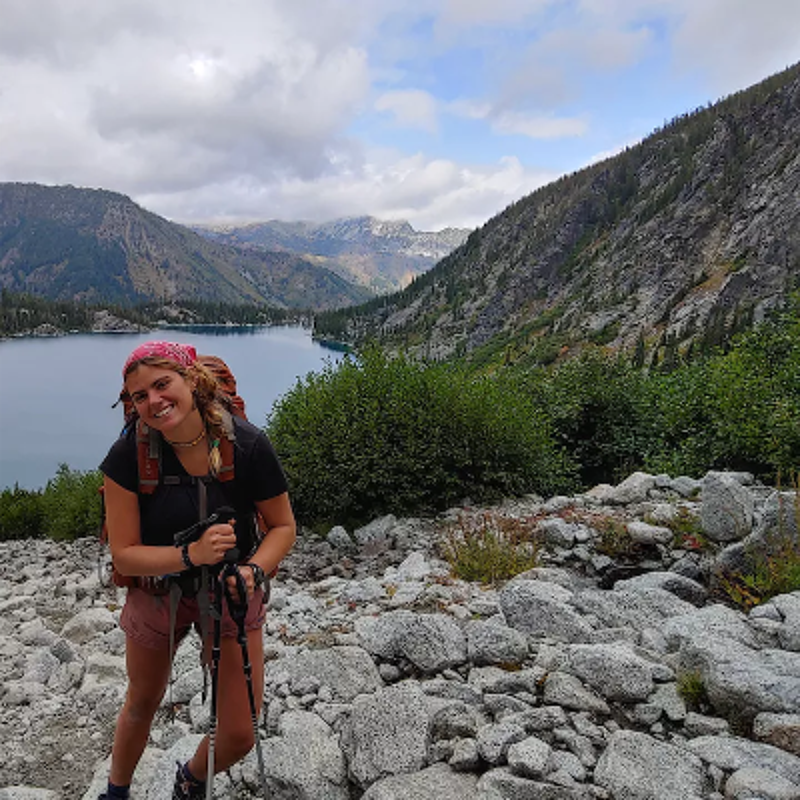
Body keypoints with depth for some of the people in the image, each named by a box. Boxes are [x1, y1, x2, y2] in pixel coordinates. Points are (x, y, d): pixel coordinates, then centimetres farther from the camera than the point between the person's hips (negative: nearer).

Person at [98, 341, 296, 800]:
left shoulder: (248, 445, -24)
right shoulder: (129, 455, -23)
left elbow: (282, 526, -11)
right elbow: (123, 554, -20)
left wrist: (254, 570, -30)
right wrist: (191, 554, -36)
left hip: (231, 595, 0)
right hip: (156, 594, 0)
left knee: (240, 736, 6)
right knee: (142, 706, 27)